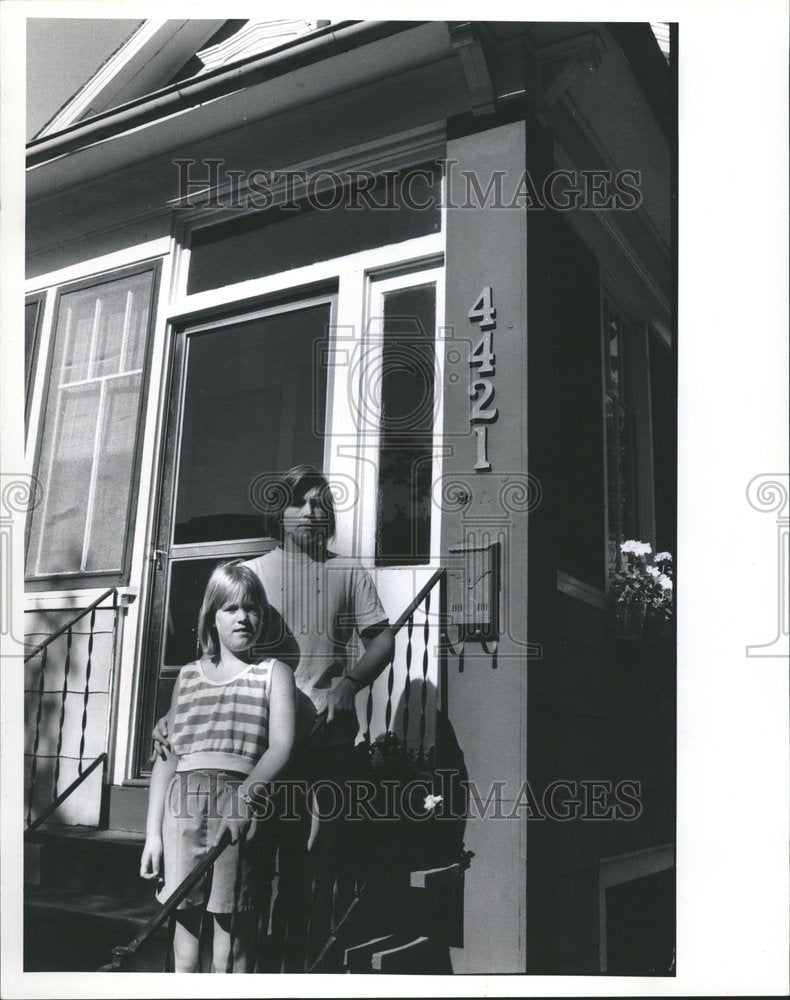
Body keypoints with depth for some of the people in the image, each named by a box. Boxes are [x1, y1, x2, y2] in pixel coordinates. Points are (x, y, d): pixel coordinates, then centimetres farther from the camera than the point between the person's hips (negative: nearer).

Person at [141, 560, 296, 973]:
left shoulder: (274, 673, 9)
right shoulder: (188, 676, 17)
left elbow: (281, 747, -3)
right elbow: (167, 756, 14)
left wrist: (247, 793, -20)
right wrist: (153, 831, 9)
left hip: (239, 800, -3)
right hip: (182, 799, 3)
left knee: (232, 926, -4)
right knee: (185, 918, 4)